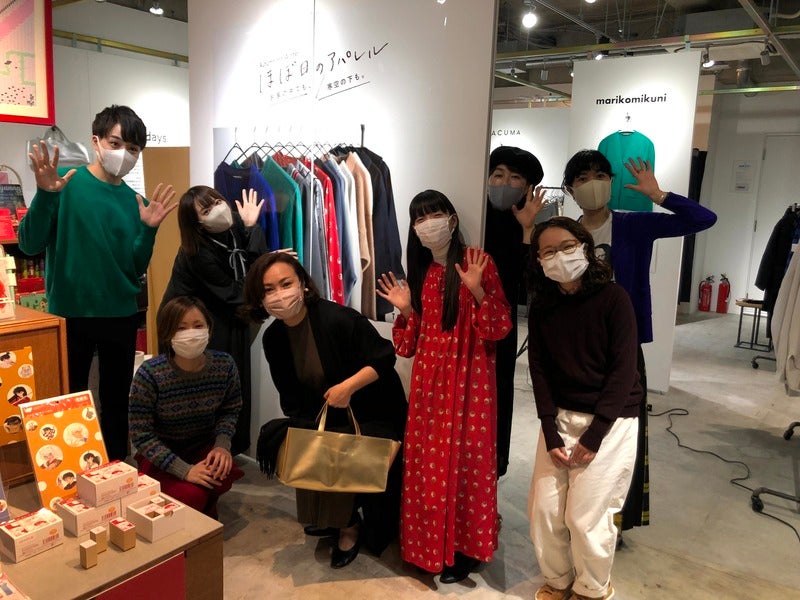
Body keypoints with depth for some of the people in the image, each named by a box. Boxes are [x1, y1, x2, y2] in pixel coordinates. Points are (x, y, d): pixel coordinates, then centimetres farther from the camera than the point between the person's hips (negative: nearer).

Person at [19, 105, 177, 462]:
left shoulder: (135, 202, 5)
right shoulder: (65, 183, -5)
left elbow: (135, 270, 3)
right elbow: (29, 245, -12)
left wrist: (148, 230, -12)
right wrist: (45, 195, -25)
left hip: (121, 315, 4)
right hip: (69, 313, -3)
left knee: (116, 403, 14)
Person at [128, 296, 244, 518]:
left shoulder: (224, 365, -15)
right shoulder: (150, 374, -25)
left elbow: (230, 410, 2)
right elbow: (141, 435, -19)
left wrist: (222, 445, -17)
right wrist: (184, 470, -26)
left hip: (204, 446, 3)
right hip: (161, 455, -3)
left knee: (224, 473, -28)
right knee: (190, 494, -28)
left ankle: (207, 509, 9)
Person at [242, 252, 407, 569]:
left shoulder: (338, 318, -26)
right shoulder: (273, 338, -4)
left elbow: (385, 357, -20)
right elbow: (290, 393, 4)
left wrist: (349, 385, -30)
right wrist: (301, 429, -9)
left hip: (373, 415, -6)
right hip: (326, 418, 6)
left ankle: (351, 525, 7)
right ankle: (333, 516, 18)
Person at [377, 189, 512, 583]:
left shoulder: (477, 261, -7)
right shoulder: (421, 270, 10)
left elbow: (500, 328, -12)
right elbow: (413, 341, 11)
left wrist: (478, 291, -25)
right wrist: (406, 310, -5)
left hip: (468, 378, -5)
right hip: (428, 378, 6)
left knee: (464, 459, 1)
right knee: (427, 461, 10)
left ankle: (463, 549, 19)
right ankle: (431, 544, 28)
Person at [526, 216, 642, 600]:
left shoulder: (613, 298, -12)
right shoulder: (541, 308, 1)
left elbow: (623, 370, -13)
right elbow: (539, 371, 0)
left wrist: (593, 435, -15)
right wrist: (550, 433, -9)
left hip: (610, 420, -4)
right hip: (559, 416, 4)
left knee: (586, 516, -2)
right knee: (544, 509, 5)